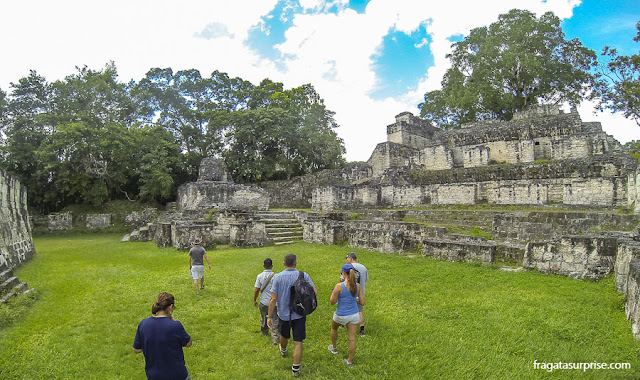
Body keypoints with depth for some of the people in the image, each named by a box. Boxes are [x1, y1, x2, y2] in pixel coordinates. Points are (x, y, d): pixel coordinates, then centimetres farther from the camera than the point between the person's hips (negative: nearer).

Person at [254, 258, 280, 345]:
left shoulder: (260, 276, -8)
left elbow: (257, 290, -6)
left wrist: (254, 300, 7)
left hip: (264, 302, 2)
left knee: (263, 317, 24)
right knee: (275, 320, 3)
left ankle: (264, 331, 46)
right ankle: (275, 338, -2)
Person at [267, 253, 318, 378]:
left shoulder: (277, 277, -14)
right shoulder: (303, 276, -13)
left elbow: (273, 299, -14)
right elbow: (315, 292, -14)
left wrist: (269, 316, -7)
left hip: (283, 314, 2)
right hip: (299, 314, -1)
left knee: (284, 335, 28)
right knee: (298, 343, 8)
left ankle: (283, 351, 57)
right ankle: (296, 369, 14)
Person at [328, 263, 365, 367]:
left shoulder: (339, 286, -22)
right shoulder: (358, 286, -9)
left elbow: (332, 302, -14)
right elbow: (362, 302, -4)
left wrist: (333, 292, 1)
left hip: (341, 315, -2)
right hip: (354, 315, 3)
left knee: (334, 328, 30)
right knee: (352, 338, 13)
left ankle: (334, 348, 50)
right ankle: (350, 361, 25)